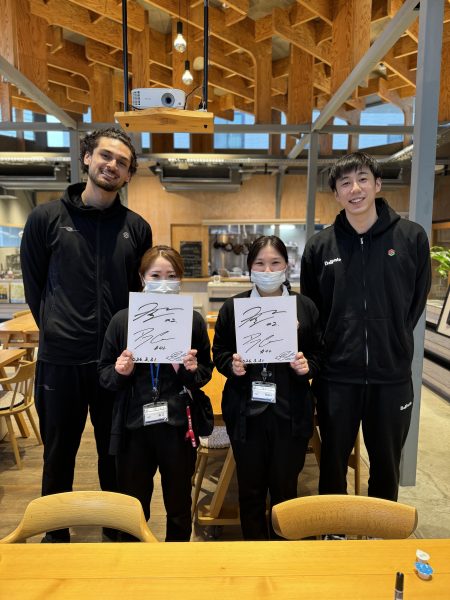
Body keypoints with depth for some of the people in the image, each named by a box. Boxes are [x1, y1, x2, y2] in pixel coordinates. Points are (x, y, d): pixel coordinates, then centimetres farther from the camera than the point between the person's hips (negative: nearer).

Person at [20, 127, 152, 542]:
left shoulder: (137, 228, 4)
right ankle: (56, 532, 38)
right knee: (59, 451, 16)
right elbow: (34, 285, 5)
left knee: (116, 451, 17)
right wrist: (55, 331, 3)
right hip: (60, 359, -1)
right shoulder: (46, 218, -1)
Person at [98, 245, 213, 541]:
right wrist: (120, 372, -18)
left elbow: (207, 372, 5)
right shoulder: (123, 320, -4)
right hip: (134, 427, 0)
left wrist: (193, 370, -16)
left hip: (179, 427, 0)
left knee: (179, 506, 19)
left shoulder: (193, 320, -4)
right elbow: (104, 374, 3)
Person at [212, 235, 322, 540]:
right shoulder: (232, 306, 1)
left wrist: (307, 366, -14)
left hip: (290, 414, 0)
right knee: (251, 488, 15)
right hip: (246, 413, 0)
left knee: (285, 487, 15)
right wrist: (231, 364, -13)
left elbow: (319, 355, 6)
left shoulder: (306, 307, 1)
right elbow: (219, 352, 7)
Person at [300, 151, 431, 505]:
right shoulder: (320, 245, -2)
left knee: (387, 465, 19)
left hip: (392, 374, 0)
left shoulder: (412, 237, -4)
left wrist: (393, 341, 5)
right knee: (333, 462, 18)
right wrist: (329, 349, 3)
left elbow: (417, 300, 5)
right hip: (336, 375, 1)